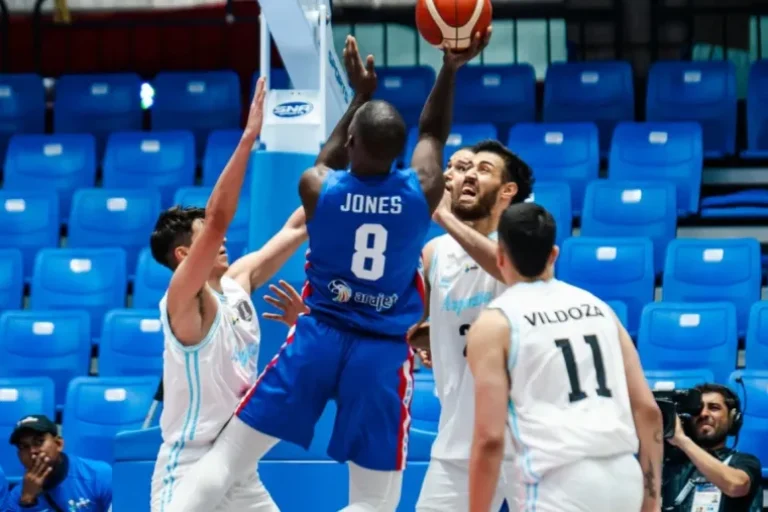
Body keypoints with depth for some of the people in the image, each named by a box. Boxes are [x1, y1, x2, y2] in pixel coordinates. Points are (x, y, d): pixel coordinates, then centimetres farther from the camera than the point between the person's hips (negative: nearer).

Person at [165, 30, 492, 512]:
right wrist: (451, 69, 23)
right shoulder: (422, 192, -8)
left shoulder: (318, 187, -9)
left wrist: (362, 95, 26)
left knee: (226, 458, 9)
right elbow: (434, 133, 15)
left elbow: (333, 157, 18)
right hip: (384, 351, 0)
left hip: (318, 336, 0)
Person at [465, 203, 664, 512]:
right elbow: (647, 409, 14)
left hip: (559, 484, -6)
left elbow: (490, 438, -5)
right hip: (623, 476, 6)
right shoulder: (598, 306, 19)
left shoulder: (495, 323, 3)